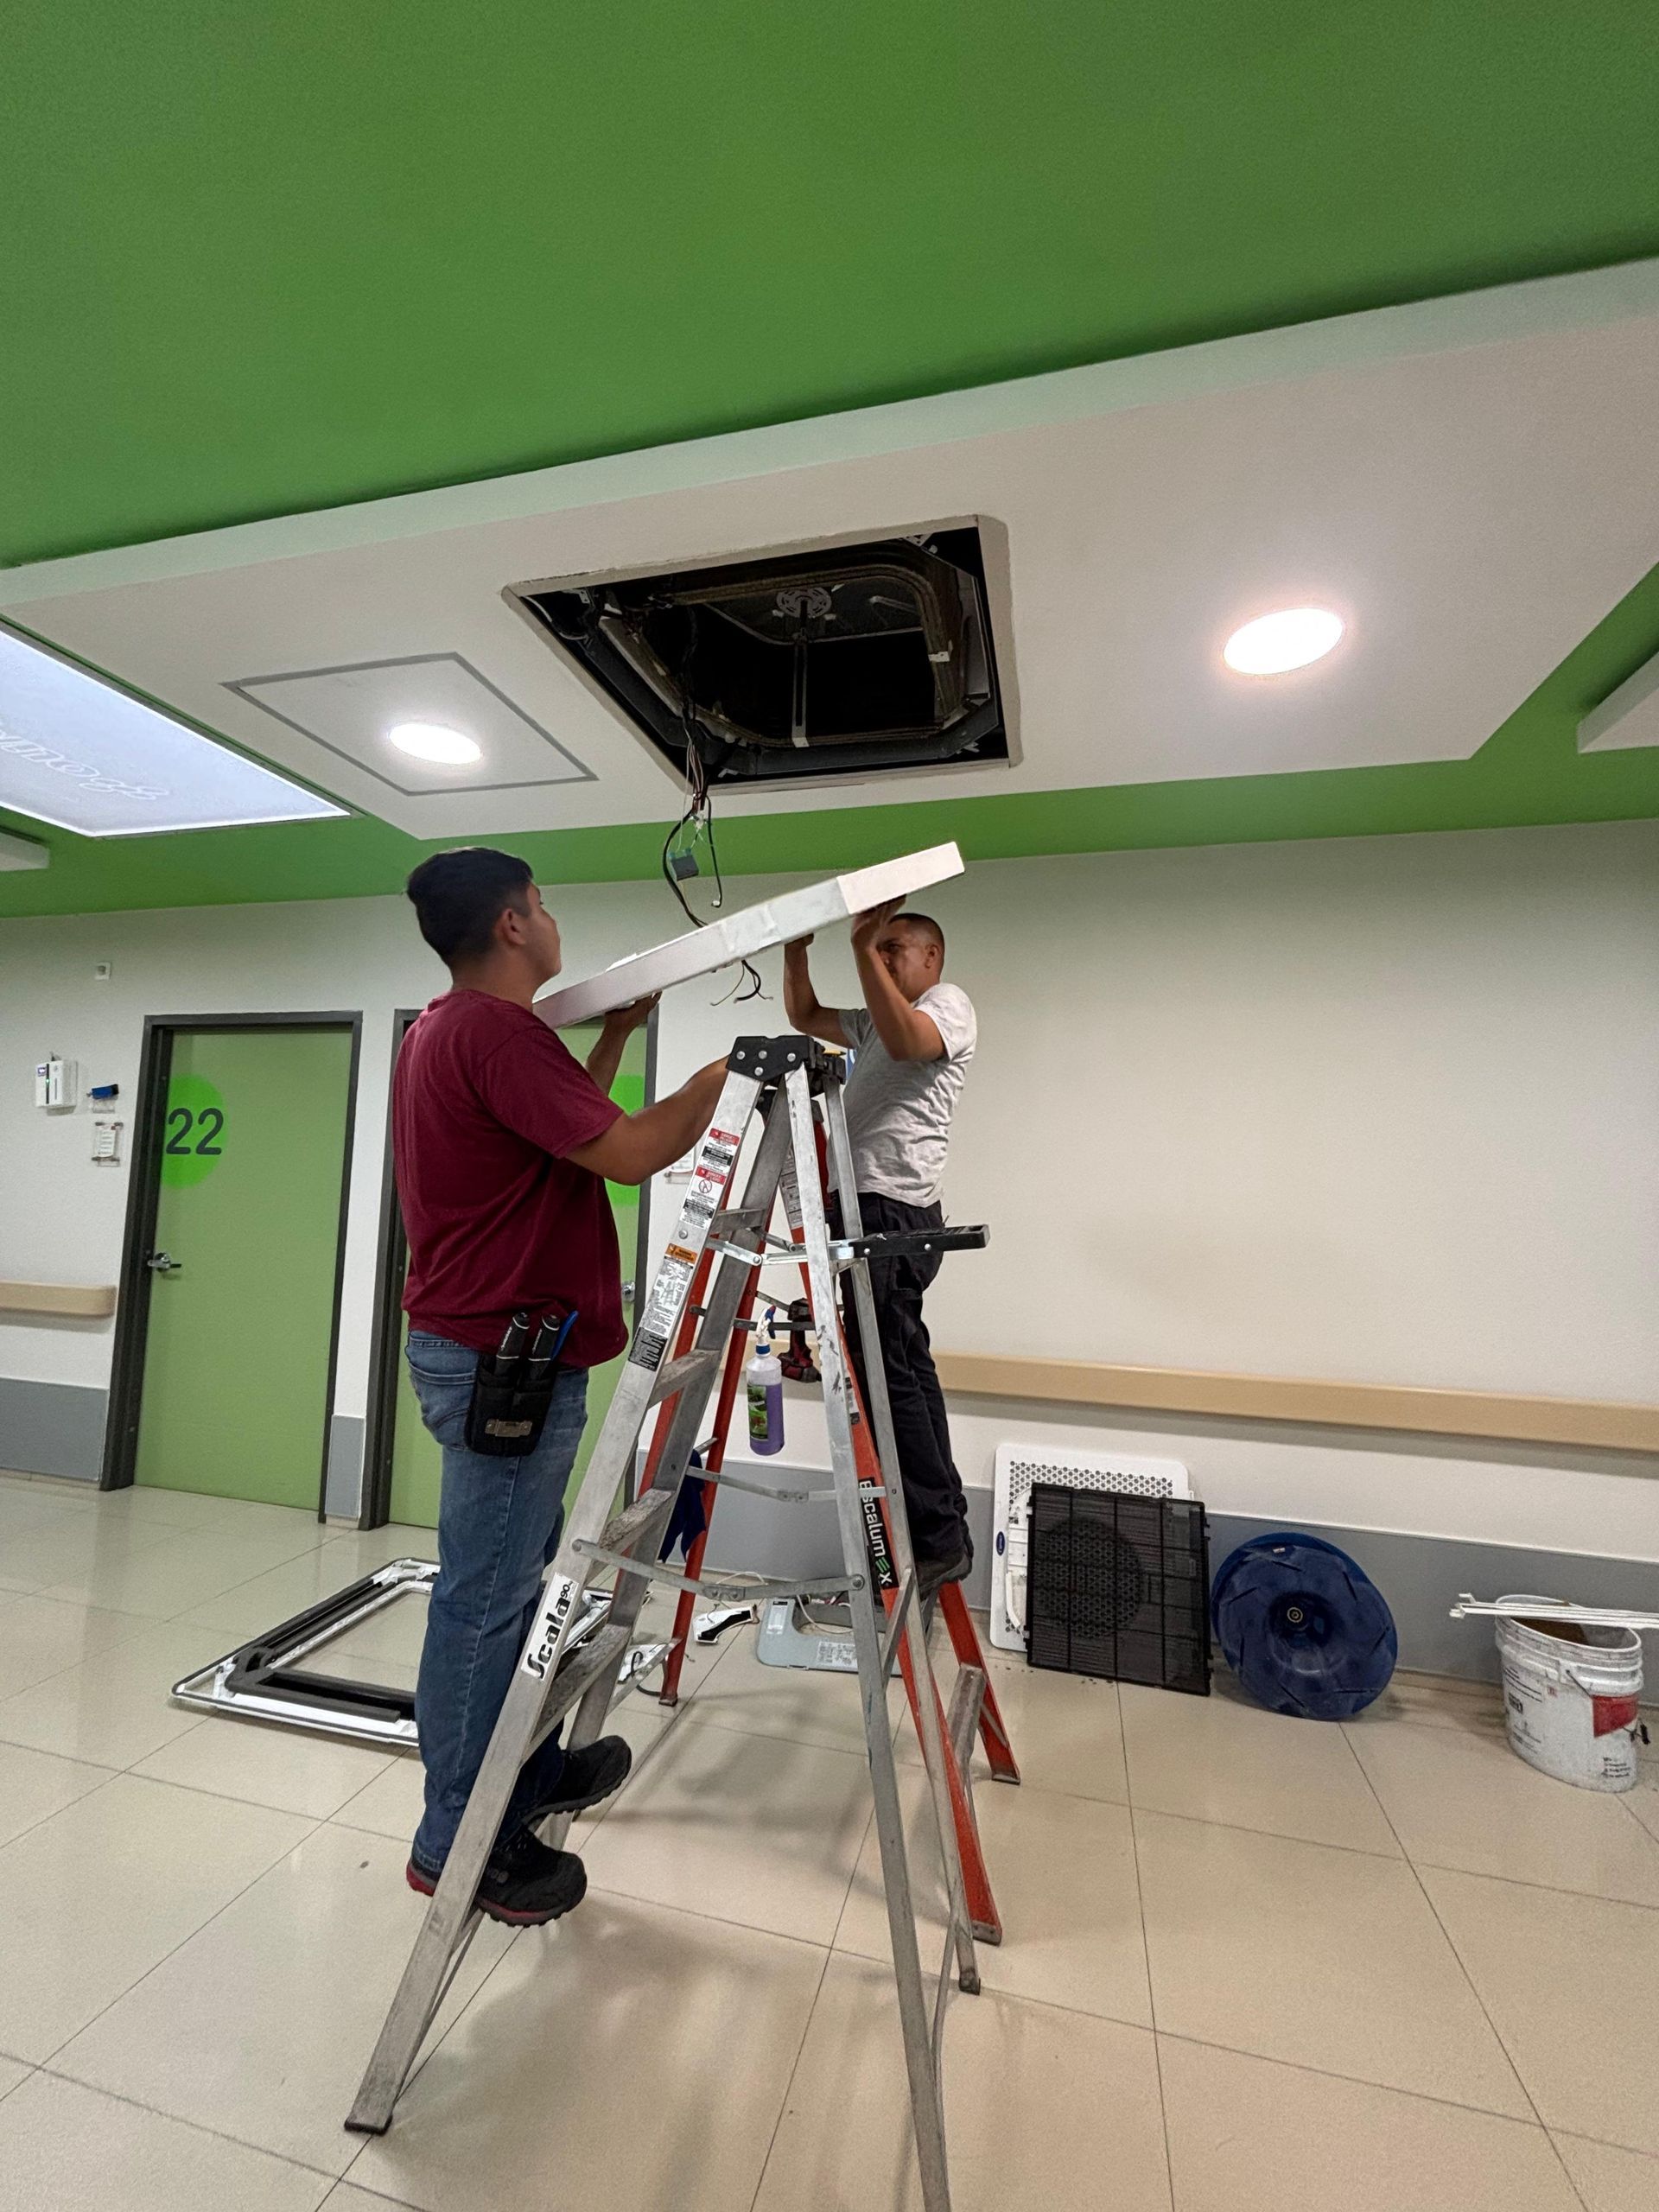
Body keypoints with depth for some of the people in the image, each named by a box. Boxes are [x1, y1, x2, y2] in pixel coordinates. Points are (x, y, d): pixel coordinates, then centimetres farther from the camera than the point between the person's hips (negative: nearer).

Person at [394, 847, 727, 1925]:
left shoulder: (443, 1030, 14)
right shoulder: (497, 1030, -20)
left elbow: (566, 1122, 21)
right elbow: (629, 1153, -23)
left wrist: (618, 1033, 21)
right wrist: (724, 1072, -8)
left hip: (470, 1345, 11)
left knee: (515, 1580, 22)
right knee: (485, 1599, 5)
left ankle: (533, 1773, 40)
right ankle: (460, 1843, 25)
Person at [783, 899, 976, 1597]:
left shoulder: (949, 1004, 0)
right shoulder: (875, 1018, 27)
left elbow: (906, 1041, -22)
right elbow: (805, 1016, 28)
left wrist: (866, 946, -22)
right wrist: (796, 952, 13)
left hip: (895, 1209, -10)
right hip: (868, 1205, 10)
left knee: (888, 1370, -11)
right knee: (903, 1367, 12)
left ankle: (936, 1539, 1)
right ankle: (943, 1532, 22)